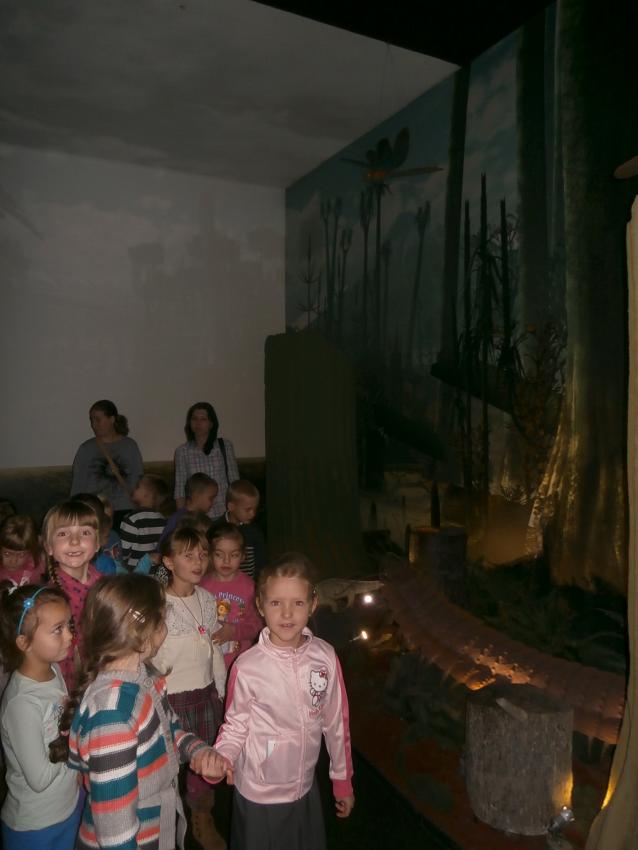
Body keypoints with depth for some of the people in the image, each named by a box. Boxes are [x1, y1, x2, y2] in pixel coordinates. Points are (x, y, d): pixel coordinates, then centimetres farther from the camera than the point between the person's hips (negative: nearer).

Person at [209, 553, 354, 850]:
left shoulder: (325, 656, -13)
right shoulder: (246, 667, -21)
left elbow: (336, 722, -2)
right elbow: (236, 726, -8)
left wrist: (343, 781, 7)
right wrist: (223, 758, -27)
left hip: (306, 789, 3)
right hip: (258, 795, -3)